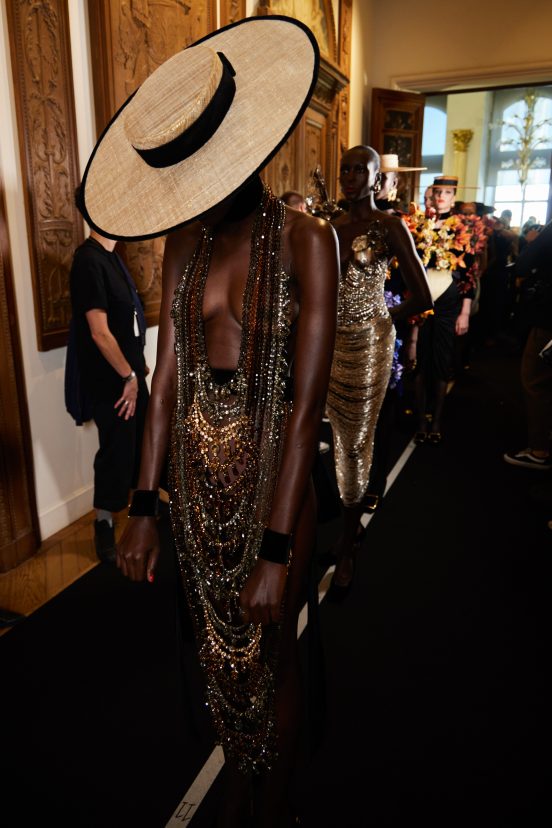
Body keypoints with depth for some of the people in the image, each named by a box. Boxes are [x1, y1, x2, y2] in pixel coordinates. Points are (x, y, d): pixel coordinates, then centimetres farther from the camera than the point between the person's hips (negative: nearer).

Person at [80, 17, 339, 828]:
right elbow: (166, 380, 1)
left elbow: (306, 402, -19)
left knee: (270, 651, 15)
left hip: (271, 473, -4)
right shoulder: (184, 246, 2)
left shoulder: (306, 242, -14)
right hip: (197, 477, 5)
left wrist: (277, 554, -19)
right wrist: (144, 508, -1)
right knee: (219, 642, 21)